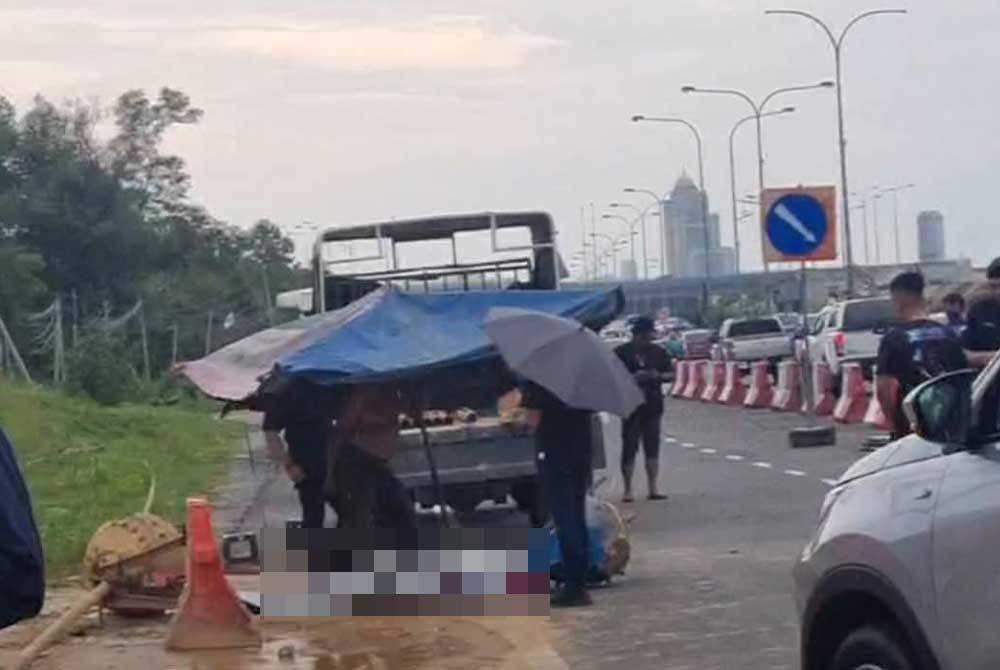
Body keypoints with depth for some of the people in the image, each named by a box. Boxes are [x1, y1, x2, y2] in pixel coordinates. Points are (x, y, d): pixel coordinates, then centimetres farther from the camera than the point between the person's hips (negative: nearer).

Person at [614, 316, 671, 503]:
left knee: (652, 446, 4)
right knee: (629, 447, -2)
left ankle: (653, 488, 10)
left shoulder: (658, 352, 8)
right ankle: (627, 490, 4)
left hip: (652, 405, 3)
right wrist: (633, 378, -18)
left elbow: (669, 374, 12)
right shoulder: (621, 352, -3)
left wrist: (658, 376, -9)